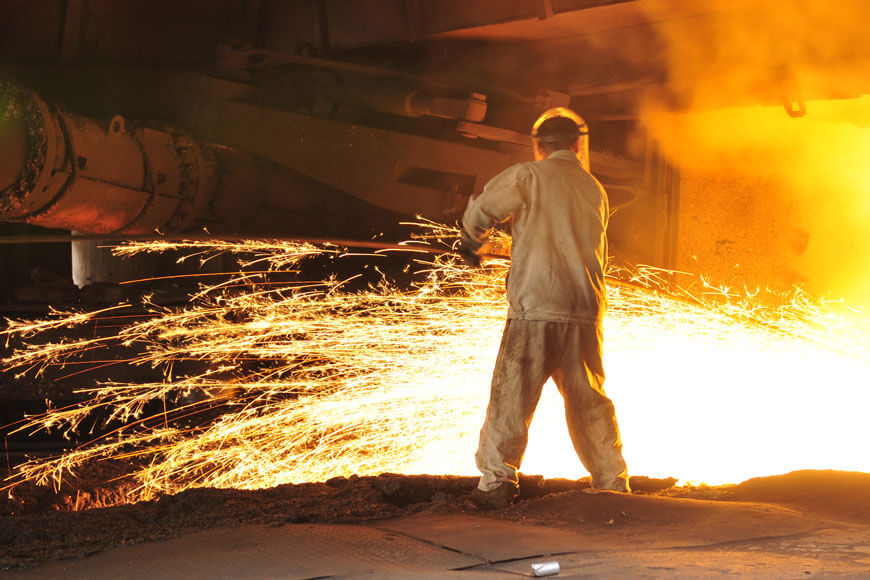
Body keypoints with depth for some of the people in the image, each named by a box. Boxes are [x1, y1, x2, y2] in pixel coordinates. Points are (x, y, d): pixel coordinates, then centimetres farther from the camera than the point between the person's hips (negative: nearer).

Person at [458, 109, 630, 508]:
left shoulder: (527, 176, -2)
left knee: (512, 397, 0)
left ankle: (496, 482, -3)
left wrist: (471, 245, 21)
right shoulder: (594, 190, 14)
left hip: (535, 310, -5)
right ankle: (612, 483, 18)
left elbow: (479, 213, -2)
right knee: (589, 403, 14)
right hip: (585, 310, 5)